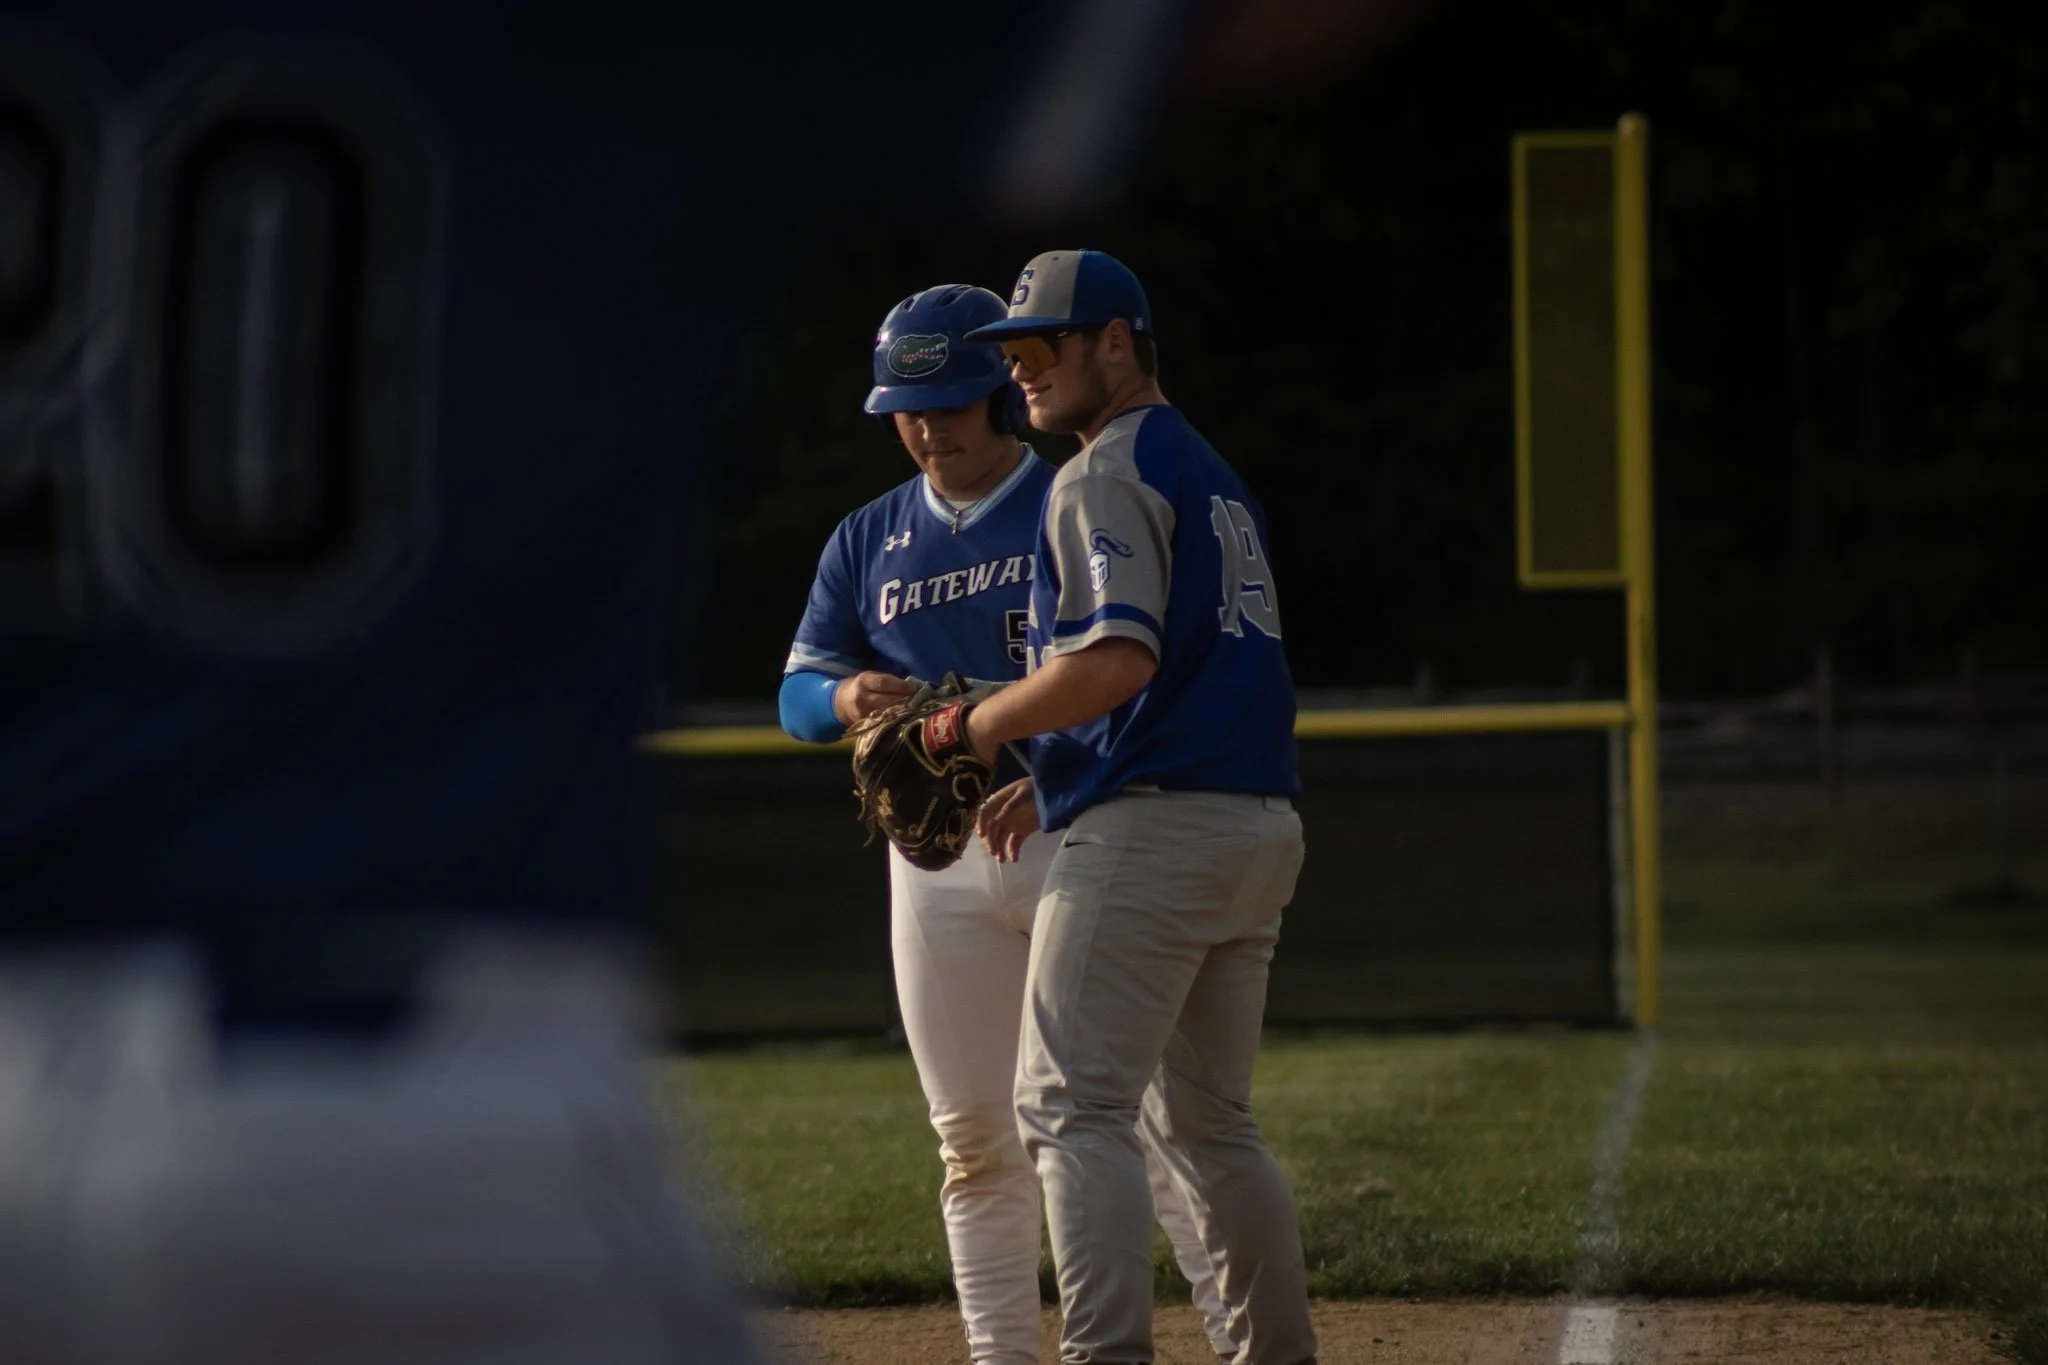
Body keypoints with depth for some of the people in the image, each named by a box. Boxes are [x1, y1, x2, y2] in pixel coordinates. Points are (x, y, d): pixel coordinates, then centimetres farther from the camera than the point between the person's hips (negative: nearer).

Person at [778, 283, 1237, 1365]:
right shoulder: (869, 541, 14)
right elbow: (797, 688, 11)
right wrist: (846, 695, -14)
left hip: (1077, 836, -4)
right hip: (937, 858, 4)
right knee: (975, 1140, 6)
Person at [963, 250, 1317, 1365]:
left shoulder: (1105, 476, -8)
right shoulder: (1215, 478, 23)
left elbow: (1121, 657, -22)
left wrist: (984, 724, -11)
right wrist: (1051, 782, 22)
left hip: (1147, 833, -10)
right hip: (1259, 824, 10)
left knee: (1073, 1105, -11)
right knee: (1205, 1123, 16)